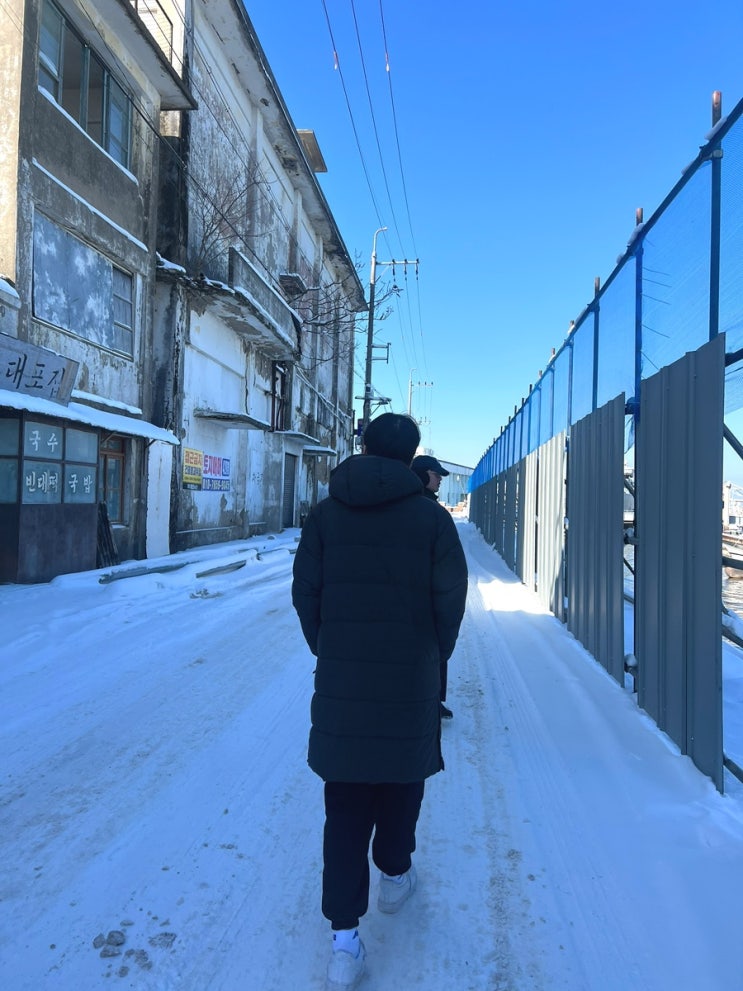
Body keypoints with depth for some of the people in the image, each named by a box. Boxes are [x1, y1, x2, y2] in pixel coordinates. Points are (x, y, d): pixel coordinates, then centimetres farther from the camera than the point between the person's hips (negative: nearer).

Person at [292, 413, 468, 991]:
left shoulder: (326, 514, 0)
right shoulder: (430, 517, -6)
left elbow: (305, 592, -1)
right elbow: (451, 596, -6)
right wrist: (437, 654, 9)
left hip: (340, 682, 1)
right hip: (410, 681, -1)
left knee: (345, 806, 9)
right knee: (403, 776, 22)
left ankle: (345, 939, 10)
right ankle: (394, 875, 43)